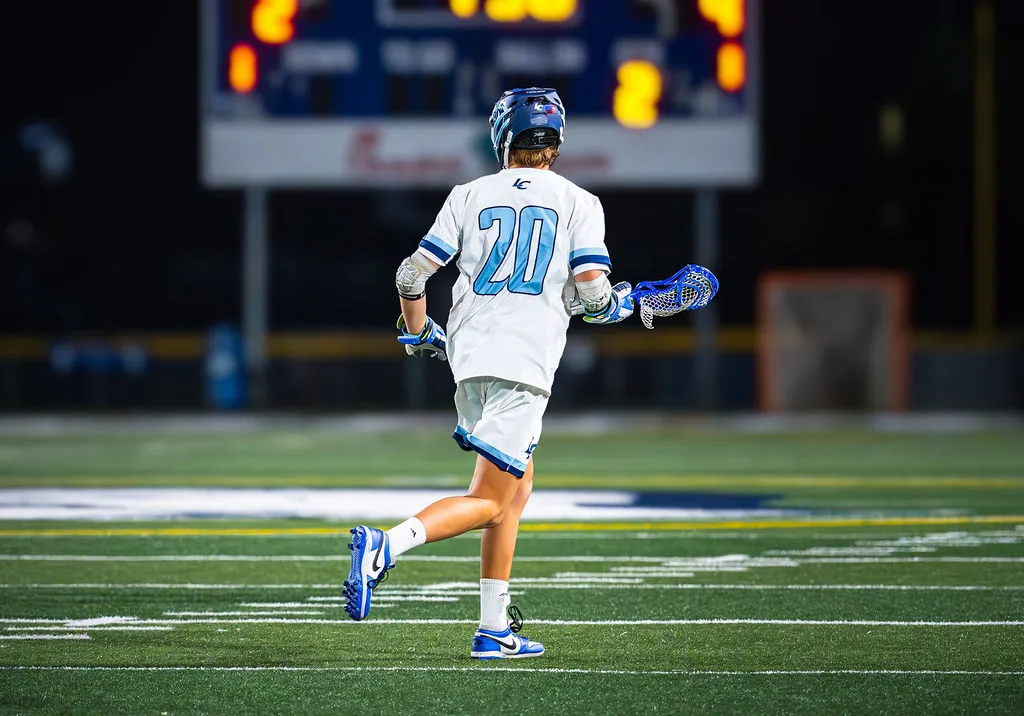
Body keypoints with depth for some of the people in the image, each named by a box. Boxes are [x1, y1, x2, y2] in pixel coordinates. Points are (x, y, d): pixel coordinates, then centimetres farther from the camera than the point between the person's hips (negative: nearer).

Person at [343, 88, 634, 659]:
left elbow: (412, 274, 7)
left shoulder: (470, 196, 11)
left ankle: (495, 628, 15)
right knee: (490, 504, -4)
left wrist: (418, 334, 25)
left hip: (468, 355, 5)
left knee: (517, 486, 18)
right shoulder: (579, 203, 4)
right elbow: (592, 292, -5)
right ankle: (384, 546, -27)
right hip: (525, 361, -5)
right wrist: (621, 305, 18)